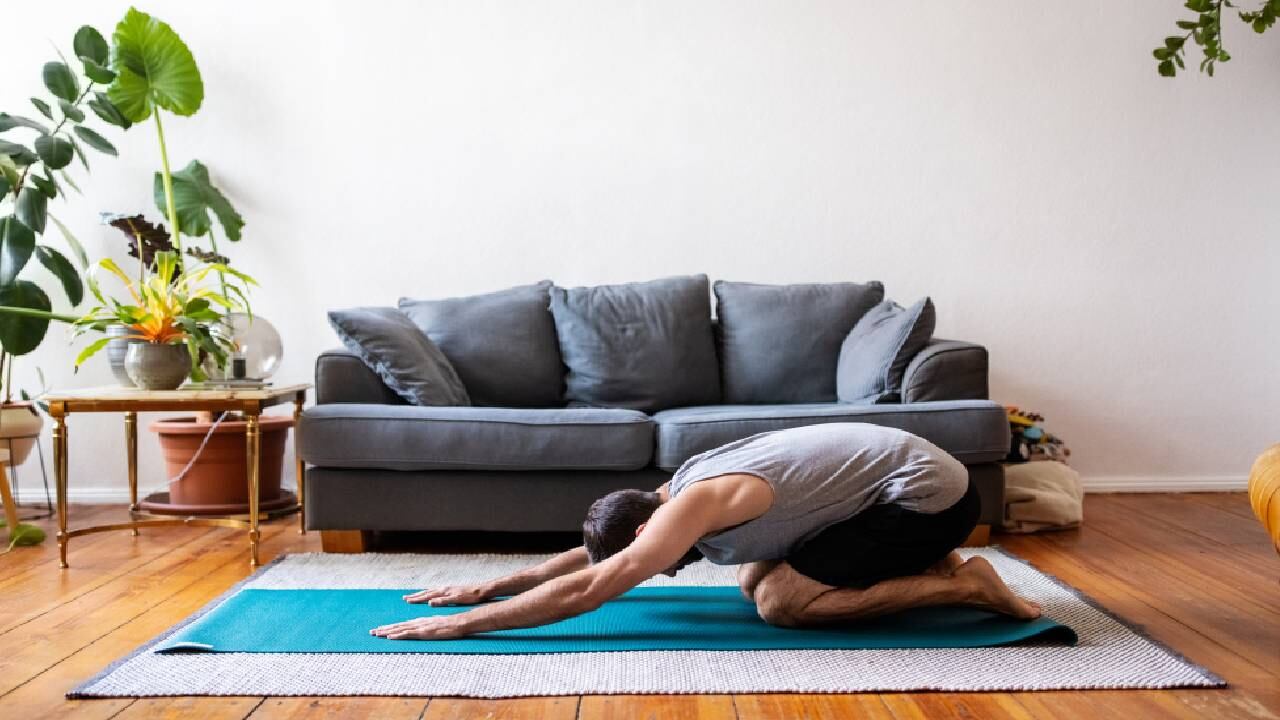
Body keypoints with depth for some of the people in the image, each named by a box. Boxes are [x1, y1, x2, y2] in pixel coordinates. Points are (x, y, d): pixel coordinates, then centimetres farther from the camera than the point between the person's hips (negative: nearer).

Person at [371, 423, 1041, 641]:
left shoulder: (693, 506, -23)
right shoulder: (683, 491, 5)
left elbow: (587, 588, -27)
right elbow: (590, 549, 16)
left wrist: (461, 624, -23)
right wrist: (490, 586, 15)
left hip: (929, 490, -9)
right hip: (898, 469, 9)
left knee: (778, 601, -14)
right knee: (756, 576, 10)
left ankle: (962, 583, -5)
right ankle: (922, 564, 16)